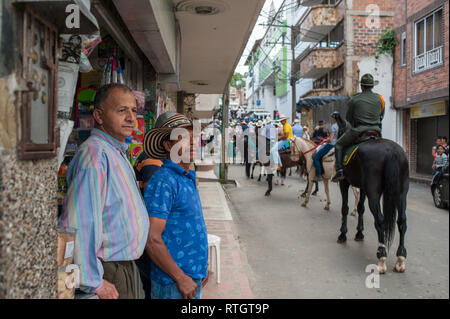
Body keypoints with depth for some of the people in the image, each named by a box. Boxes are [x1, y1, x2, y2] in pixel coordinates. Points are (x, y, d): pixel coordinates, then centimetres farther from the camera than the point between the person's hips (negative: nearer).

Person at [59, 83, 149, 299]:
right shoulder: (95, 155, -21)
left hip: (126, 266, 10)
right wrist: (93, 282, -23)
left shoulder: (117, 152, 13)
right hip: (110, 275, -10)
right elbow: (79, 224, -26)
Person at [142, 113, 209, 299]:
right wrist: (181, 278, -19)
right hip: (173, 283, -9)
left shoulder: (187, 179, 11)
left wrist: (202, 268, 17)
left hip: (193, 278, 9)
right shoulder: (163, 181, -18)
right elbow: (151, 239, -23)